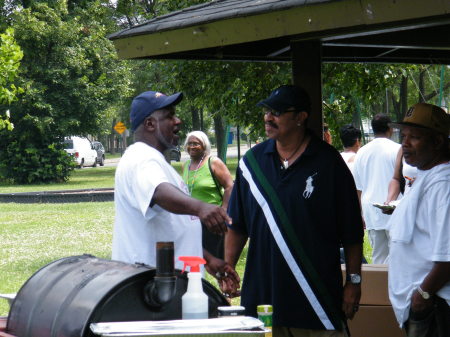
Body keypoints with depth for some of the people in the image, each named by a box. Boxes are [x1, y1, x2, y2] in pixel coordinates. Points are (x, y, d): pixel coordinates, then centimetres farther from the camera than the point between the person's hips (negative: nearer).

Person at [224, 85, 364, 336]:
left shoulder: (328, 162, -2)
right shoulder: (252, 161, 8)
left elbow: (352, 232, 0)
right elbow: (237, 227, 15)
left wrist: (354, 281, -2)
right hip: (262, 294, 3)